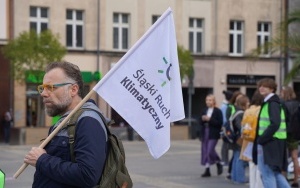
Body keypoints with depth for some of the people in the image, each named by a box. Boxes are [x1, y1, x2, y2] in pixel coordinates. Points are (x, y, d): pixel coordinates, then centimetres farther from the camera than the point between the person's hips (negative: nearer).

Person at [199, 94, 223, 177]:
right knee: (205, 151, 5)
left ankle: (219, 164, 10)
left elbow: (220, 123, -13)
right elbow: (200, 122, 13)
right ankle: (207, 170, 12)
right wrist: (203, 119, -9)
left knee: (210, 151, -15)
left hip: (213, 134, -6)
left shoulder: (217, 111, -4)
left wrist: (210, 119, -18)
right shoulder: (204, 111, 15)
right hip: (205, 134, 6)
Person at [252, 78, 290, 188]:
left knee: (267, 174, -6)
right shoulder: (268, 102, 17)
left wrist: (261, 139, -19)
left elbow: (275, 124, -23)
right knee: (275, 173, 14)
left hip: (271, 144, -10)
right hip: (269, 143, 10)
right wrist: (260, 139, 10)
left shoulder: (272, 103, -13)